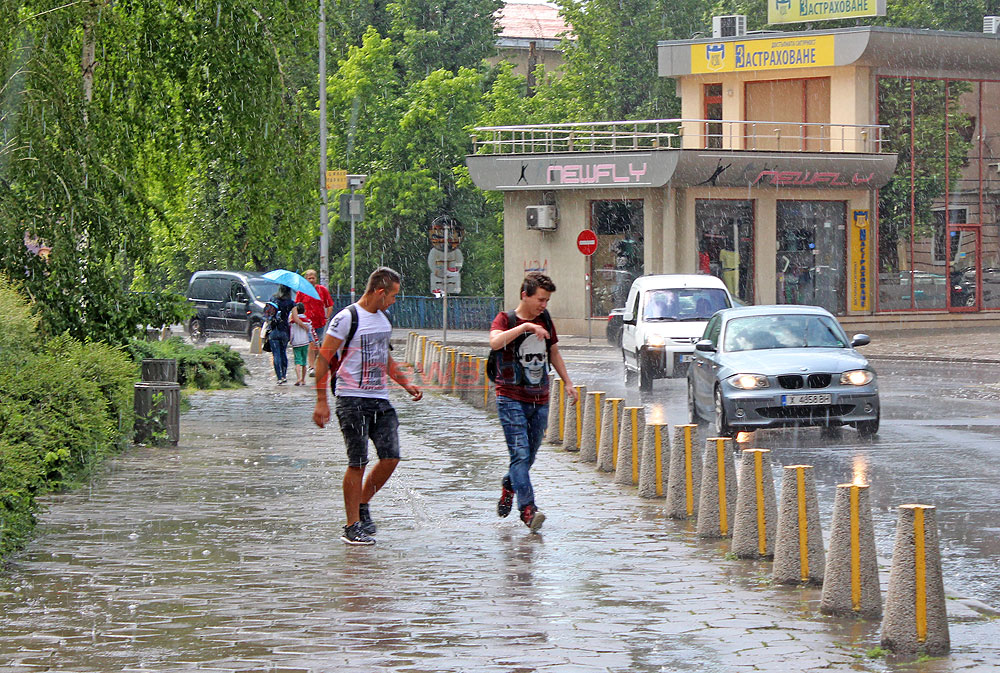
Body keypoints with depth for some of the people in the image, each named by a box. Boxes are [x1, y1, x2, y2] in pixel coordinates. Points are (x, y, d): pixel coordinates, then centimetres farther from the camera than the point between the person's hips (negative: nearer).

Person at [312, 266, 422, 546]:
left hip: (380, 400, 7)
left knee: (390, 458, 0)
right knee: (358, 463, -6)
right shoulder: (347, 319, -10)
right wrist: (321, 401, -14)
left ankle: (362, 505, 21)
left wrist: (405, 383, 21)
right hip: (353, 399, -7)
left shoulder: (383, 319, 15)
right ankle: (352, 526, 1)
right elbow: (323, 358, -9)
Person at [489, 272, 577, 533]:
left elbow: (553, 352, 24)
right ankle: (527, 508, -19)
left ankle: (508, 486, 37)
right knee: (520, 454, -15)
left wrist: (568, 382, 19)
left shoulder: (545, 320, 11)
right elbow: (495, 342, -28)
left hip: (539, 399, 6)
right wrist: (525, 326, -33)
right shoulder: (505, 319, -6)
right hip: (511, 398, -6)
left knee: (530, 456, 10)